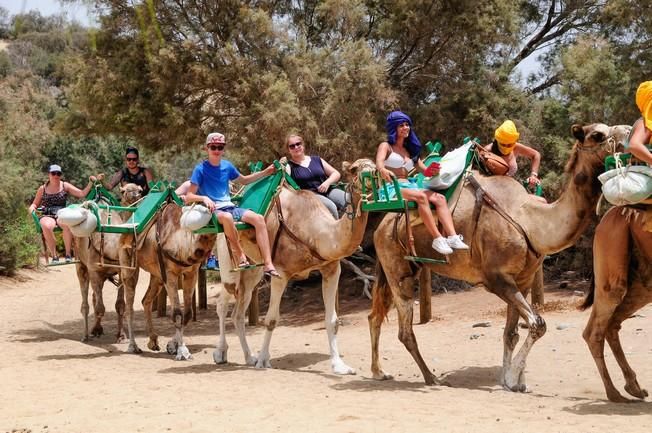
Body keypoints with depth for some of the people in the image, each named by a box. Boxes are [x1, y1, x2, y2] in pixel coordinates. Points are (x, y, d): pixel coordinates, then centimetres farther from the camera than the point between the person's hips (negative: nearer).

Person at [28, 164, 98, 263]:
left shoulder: (65, 186, 11)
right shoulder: (43, 189, 13)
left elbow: (82, 194, 4)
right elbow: (35, 204, 22)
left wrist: (90, 183, -6)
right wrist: (32, 207, -1)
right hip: (47, 216, 0)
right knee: (47, 226, -39)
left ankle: (68, 253, -22)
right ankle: (54, 255, -25)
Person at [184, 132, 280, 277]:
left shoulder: (227, 166, 10)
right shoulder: (200, 169, -5)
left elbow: (244, 180, 28)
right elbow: (188, 197, -9)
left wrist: (266, 172, 20)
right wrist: (204, 198, -29)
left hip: (230, 207, 6)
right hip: (212, 211, -5)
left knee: (259, 218, -19)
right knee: (227, 217, -41)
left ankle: (268, 264, -25)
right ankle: (241, 256, -23)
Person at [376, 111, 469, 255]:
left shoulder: (410, 150, 23)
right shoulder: (386, 146, 4)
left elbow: (424, 170, 16)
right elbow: (379, 161, -18)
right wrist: (383, 170, -41)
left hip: (408, 186, 6)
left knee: (439, 198, -18)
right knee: (421, 197, -33)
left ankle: (453, 237, -34)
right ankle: (437, 239, -38)